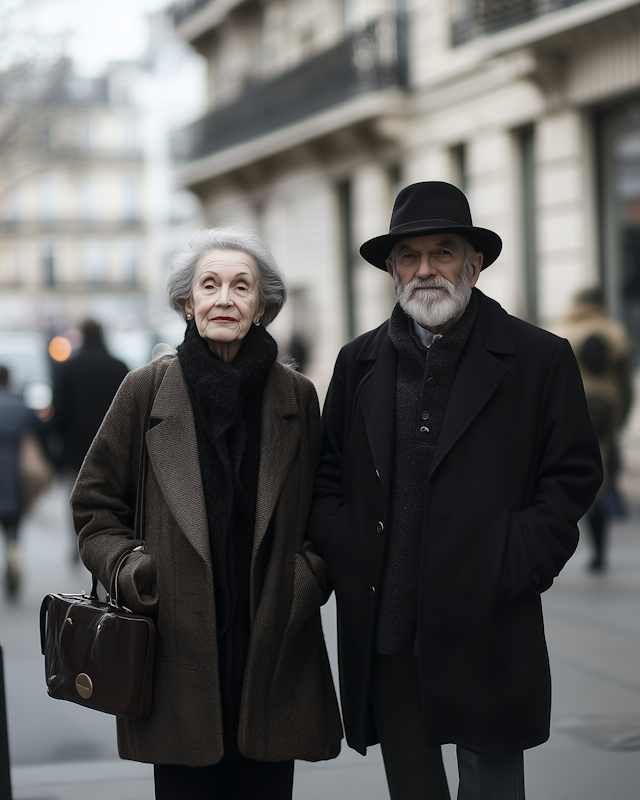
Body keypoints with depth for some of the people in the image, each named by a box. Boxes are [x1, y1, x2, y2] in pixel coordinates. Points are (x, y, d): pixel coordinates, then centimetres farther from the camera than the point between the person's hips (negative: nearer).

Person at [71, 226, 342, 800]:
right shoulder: (147, 390, 3)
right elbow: (96, 501, 8)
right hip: (179, 648, -1)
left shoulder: (297, 397, 7)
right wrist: (126, 569, -6)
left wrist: (312, 575, -2)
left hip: (274, 646, 2)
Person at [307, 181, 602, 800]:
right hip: (383, 629, 3)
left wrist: (518, 567, -9)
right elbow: (327, 476, 15)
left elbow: (573, 475, 0)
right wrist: (339, 555, 0)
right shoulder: (359, 363, 11)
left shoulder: (539, 359, 1)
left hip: (486, 629, -3)